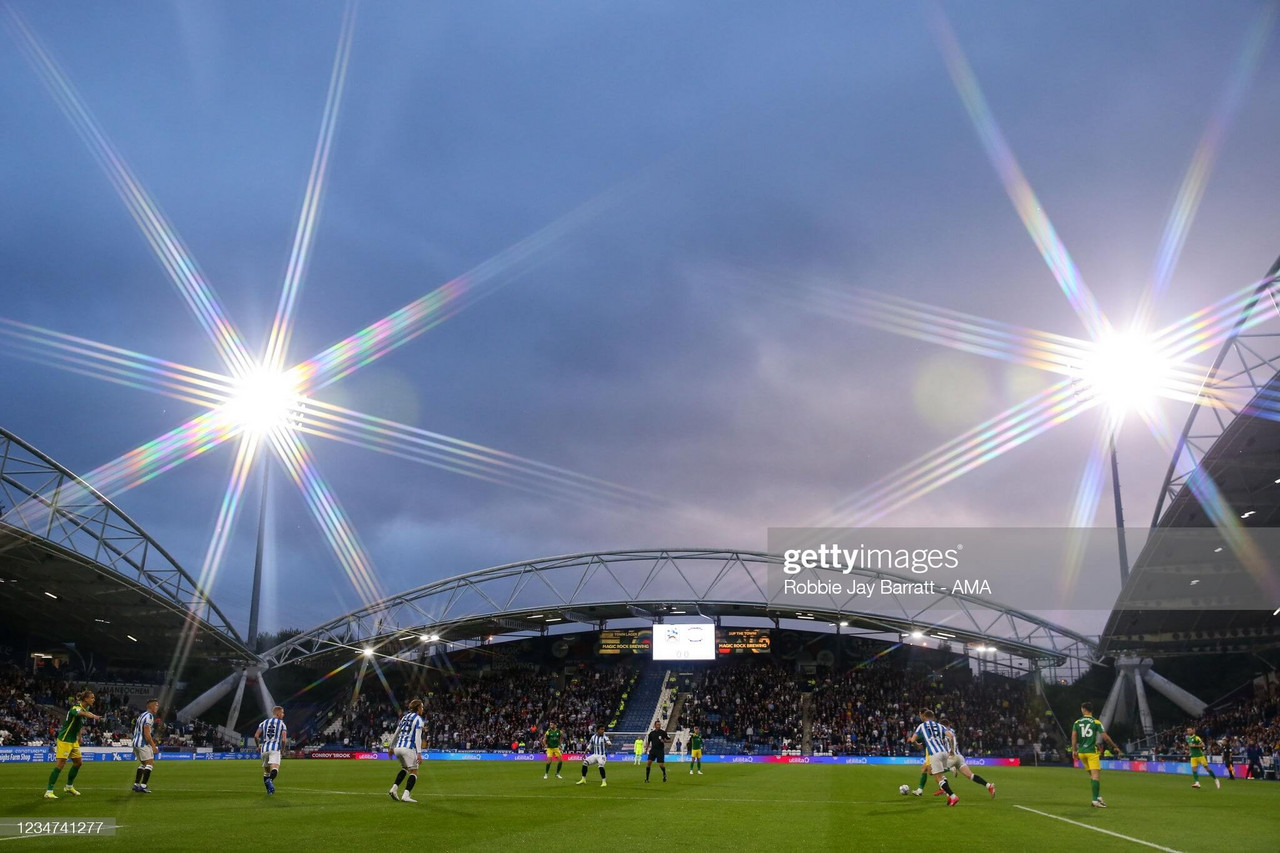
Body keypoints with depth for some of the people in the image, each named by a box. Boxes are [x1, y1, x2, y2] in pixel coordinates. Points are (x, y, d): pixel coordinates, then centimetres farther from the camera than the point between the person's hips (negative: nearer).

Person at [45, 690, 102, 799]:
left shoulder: (85, 708, 6)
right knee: (60, 764, -12)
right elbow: (81, 713, -48)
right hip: (64, 740, -9)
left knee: (78, 762, 14)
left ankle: (69, 786, 30)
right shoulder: (76, 707, -22)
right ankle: (49, 791, -8)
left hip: (73, 741, 9)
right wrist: (94, 716, -67)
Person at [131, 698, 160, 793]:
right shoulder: (149, 716, -13)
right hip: (143, 743, -10)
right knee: (149, 763, -7)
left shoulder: (142, 715, 19)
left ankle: (136, 785, 18)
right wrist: (153, 746, -17)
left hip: (135, 742, 10)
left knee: (143, 764, 19)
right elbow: (146, 733, -19)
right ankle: (143, 786, -12)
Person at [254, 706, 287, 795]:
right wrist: (282, 749, 12)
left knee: (266, 770, 19)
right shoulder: (281, 724, 6)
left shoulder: (264, 723, 15)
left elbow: (256, 736, 5)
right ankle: (270, 780, -46)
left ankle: (269, 790, 22)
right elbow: (283, 739, -4)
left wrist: (258, 746, 21)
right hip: (275, 748, -4)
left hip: (264, 748, 5)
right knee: (275, 769, -17)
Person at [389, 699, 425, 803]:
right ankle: (406, 795, -13)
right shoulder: (418, 719, -4)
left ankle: (394, 788, 13)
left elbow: (396, 734, 22)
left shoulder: (404, 717, 18)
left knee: (405, 768, 28)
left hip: (398, 747, 7)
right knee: (414, 772, 1)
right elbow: (417, 738, -13)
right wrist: (419, 753, -17)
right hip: (408, 748, -7)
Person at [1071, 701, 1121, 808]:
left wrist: (1074, 751, 1)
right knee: (1095, 775, -7)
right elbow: (1105, 737, -4)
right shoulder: (1096, 722, -2)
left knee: (1092, 775, 17)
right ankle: (1095, 800, -13)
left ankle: (1098, 797, 19)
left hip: (1081, 752, 4)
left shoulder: (1077, 722, 6)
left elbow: (1074, 736, -1)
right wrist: (1115, 747, 8)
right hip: (1092, 751, -4)